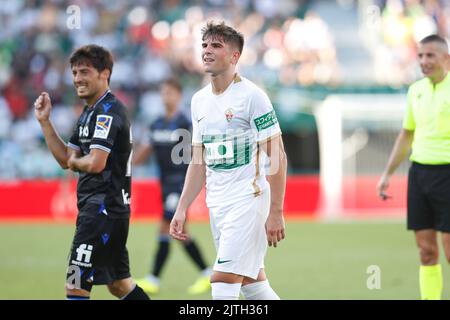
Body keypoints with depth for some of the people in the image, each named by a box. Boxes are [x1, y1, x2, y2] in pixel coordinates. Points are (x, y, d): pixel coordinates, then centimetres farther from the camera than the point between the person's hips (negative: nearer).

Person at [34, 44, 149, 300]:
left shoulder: (108, 111, -14)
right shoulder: (90, 112, 18)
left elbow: (95, 163, -24)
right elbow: (65, 159, 18)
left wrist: (75, 162, -2)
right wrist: (45, 121, 10)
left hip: (103, 208, -11)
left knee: (76, 287, -11)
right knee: (119, 284, 18)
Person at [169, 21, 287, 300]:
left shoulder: (251, 95, -10)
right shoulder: (199, 100, 13)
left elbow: (277, 156, -11)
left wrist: (276, 212, -16)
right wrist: (182, 210, 13)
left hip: (248, 199, -7)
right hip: (217, 204, 7)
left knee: (223, 280, -14)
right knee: (252, 282, 10)